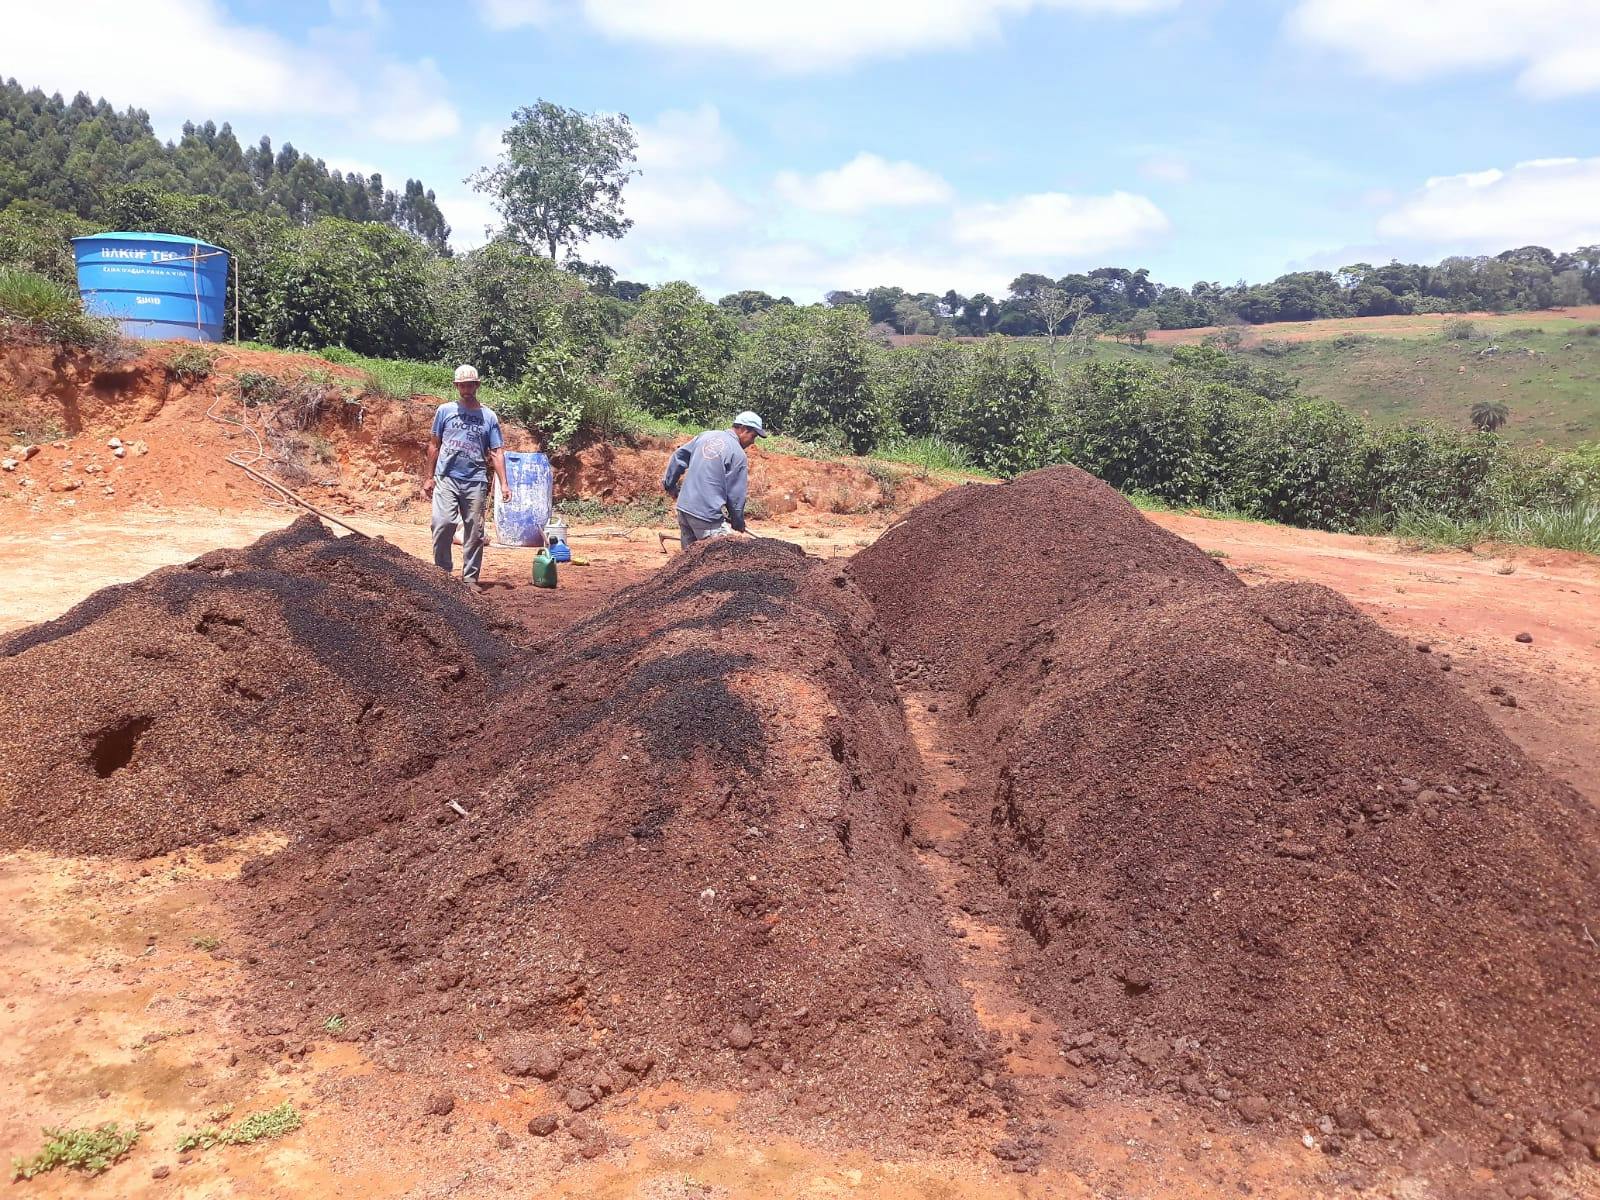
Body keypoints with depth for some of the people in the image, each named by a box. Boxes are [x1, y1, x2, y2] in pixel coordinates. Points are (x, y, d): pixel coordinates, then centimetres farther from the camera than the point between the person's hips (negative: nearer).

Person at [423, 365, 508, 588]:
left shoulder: (489, 416, 11)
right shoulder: (445, 410, 9)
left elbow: (496, 452, 9)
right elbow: (434, 445, 13)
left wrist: (503, 484, 0)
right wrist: (430, 477, 8)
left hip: (476, 481, 1)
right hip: (447, 478, -1)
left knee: (475, 532, 3)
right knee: (443, 524, -16)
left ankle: (470, 578, 11)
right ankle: (442, 571, -1)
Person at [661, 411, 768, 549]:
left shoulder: (706, 435, 11)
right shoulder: (738, 454, -9)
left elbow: (679, 456, 15)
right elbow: (736, 495, -7)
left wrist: (669, 483, 26)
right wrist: (739, 524, 6)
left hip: (683, 507, 8)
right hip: (708, 516, -8)